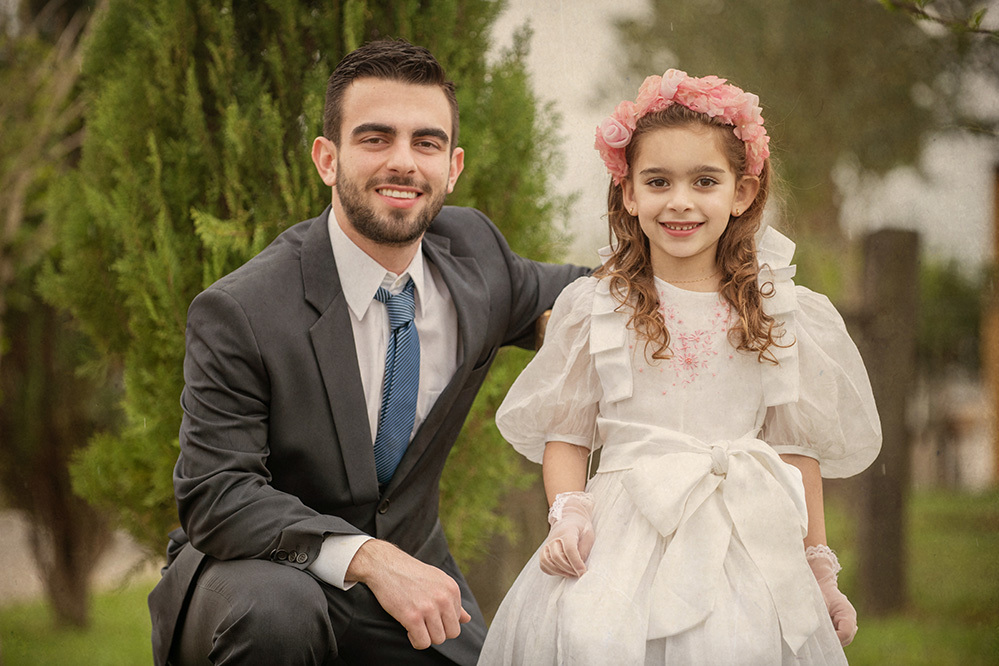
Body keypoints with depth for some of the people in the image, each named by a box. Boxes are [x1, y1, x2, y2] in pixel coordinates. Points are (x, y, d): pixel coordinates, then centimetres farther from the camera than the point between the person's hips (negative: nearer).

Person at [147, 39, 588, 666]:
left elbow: (552, 294, 16)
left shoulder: (474, 250, -5)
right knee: (278, 608, -37)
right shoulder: (239, 313, -21)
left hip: (413, 581, 5)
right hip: (257, 577, -5)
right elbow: (215, 496, -25)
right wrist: (367, 557, -36)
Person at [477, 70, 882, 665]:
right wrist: (569, 514, -7)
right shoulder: (593, 307, 7)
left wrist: (820, 570, 14)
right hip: (624, 536, -1)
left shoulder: (782, 313, 8)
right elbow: (565, 432, 10)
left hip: (747, 543, 1)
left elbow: (798, 446, 12)